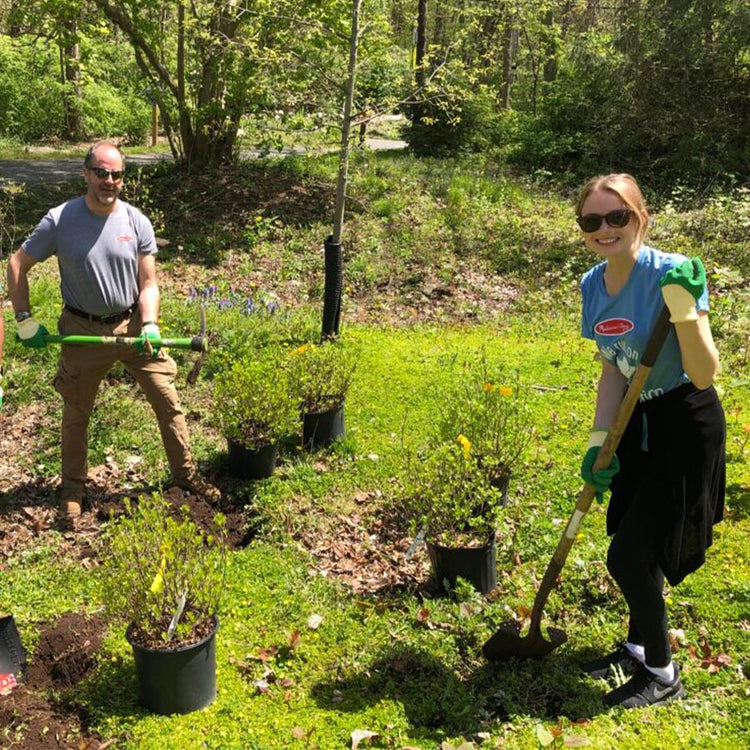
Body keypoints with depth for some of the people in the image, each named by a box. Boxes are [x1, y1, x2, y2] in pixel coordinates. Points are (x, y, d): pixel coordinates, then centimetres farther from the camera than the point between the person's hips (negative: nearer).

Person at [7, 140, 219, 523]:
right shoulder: (59, 221, -13)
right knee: (76, 413, 13)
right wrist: (24, 320, -6)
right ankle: (72, 487, 32)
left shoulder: (136, 222, -8)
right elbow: (17, 265, -2)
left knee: (168, 401, 4)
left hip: (132, 324, 1)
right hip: (82, 331, -1)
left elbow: (147, 284, -4)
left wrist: (150, 325, -19)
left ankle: (185, 474, 22)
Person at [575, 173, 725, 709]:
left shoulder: (670, 274, -22)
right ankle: (639, 649, 42)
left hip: (686, 427, -7)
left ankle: (663, 676, 18)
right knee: (634, 548, 18)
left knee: (629, 556, -6)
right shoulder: (593, 285, 0)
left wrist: (682, 305, -38)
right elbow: (613, 370, 7)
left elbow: (704, 375, -26)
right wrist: (599, 441, -1)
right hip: (638, 423, 7)